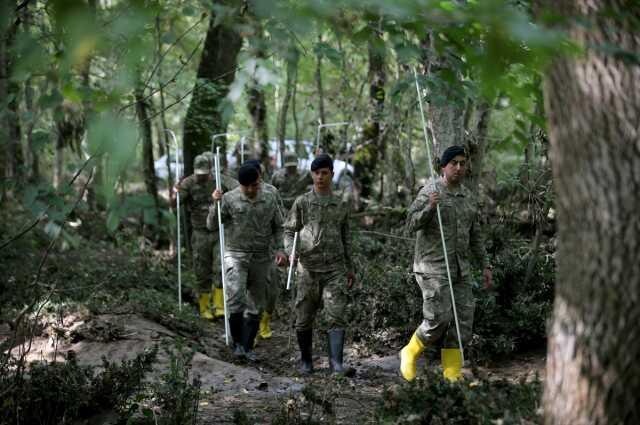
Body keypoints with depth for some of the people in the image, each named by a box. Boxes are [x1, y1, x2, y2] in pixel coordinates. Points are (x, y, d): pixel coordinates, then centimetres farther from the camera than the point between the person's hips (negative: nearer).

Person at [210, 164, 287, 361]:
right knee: (235, 298, -18)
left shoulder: (269, 201, 3)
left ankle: (248, 346, 18)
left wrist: (279, 249, -1)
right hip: (236, 255, -3)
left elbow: (277, 227, 13)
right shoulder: (229, 199, -4)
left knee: (256, 305, 7)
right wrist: (215, 204, -18)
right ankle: (238, 342, -4)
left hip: (261, 258, 3)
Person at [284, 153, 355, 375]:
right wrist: (291, 251, -15)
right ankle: (306, 360, 22)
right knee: (304, 318, 5)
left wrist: (350, 268, 16)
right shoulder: (302, 202, 4)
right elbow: (289, 231, 4)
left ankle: (336, 361, -15)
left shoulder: (341, 206, 11)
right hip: (308, 268, -1)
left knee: (337, 315, -12)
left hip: (335, 269, 1)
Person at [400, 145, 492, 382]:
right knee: (438, 318, -12)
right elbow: (411, 225, -14)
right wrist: (429, 208, -31)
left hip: (459, 268, 7)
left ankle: (452, 374, 7)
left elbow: (475, 235, 19)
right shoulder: (431, 191, -8)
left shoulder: (468, 197, 13)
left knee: (463, 320, 1)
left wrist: (485, 265, 15)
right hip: (433, 266, -7)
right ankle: (410, 353, 12)